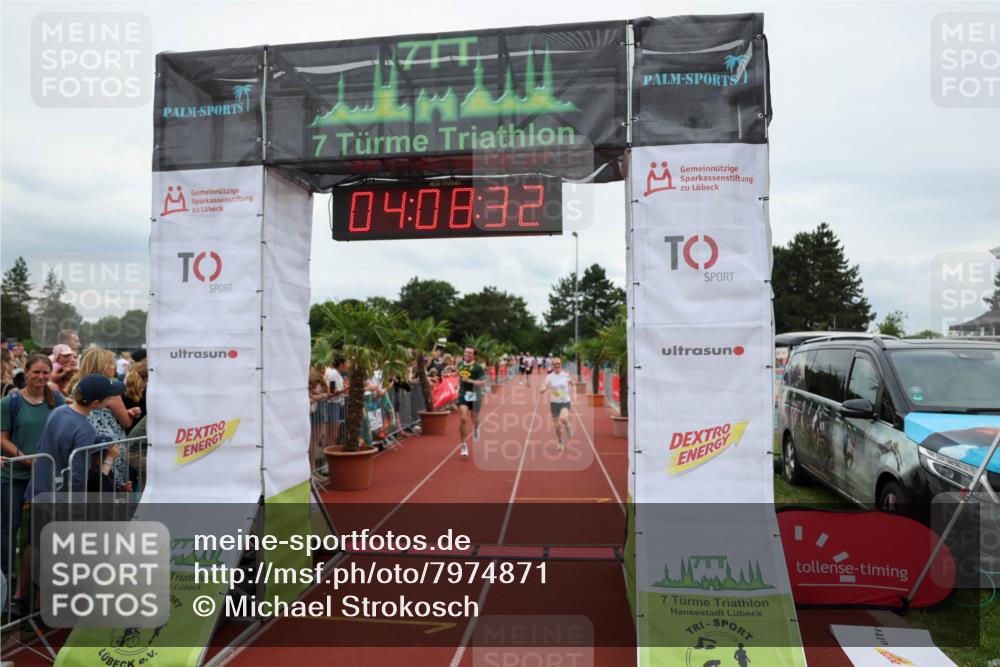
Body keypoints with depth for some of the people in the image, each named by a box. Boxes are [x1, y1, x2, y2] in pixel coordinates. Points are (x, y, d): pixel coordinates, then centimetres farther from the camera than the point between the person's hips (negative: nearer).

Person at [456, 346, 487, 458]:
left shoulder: (478, 367, -14)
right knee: (463, 419, -12)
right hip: (463, 394, 2)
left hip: (475, 395, -2)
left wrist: (470, 380, -26)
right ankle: (464, 445, -3)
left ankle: (476, 429, 53)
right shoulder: (460, 364, 1)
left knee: (474, 419, 15)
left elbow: (483, 383, -17)